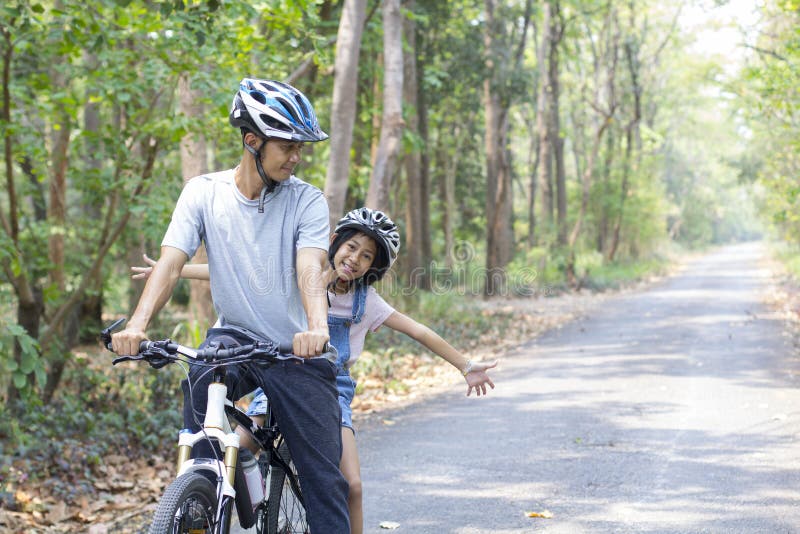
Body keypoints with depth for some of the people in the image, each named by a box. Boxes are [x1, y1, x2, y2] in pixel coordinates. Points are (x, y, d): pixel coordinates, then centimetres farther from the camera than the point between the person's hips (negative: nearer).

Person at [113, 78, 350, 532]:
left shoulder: (307, 200, -6)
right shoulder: (204, 192, -3)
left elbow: (310, 268, -22)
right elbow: (171, 263, -12)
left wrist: (317, 328, -42)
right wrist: (137, 325, -30)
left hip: (297, 352, 0)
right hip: (235, 337, 0)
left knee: (325, 478, -3)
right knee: (201, 379, -33)